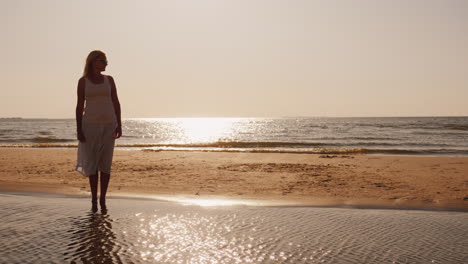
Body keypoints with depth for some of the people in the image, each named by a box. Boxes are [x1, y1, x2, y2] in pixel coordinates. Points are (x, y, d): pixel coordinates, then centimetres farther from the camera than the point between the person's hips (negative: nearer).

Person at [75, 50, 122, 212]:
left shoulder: (109, 79, 7)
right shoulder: (83, 81, 2)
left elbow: (116, 103, 6)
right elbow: (80, 106, 0)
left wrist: (119, 125, -2)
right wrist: (78, 130, -6)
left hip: (109, 125, 2)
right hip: (90, 125, -2)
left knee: (106, 163, 2)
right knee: (92, 163, 1)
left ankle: (103, 199, 13)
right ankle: (94, 200, 13)